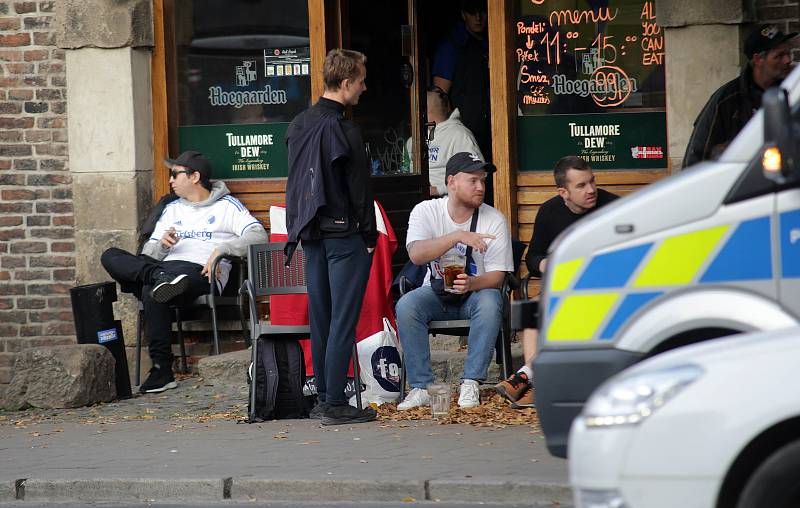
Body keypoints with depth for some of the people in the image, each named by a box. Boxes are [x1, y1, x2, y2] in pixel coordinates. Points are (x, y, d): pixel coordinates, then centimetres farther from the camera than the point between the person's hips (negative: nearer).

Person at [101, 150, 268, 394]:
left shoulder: (226, 205, 12)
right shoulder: (172, 209, 30)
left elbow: (259, 235, -5)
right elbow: (148, 254, 22)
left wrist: (221, 250, -18)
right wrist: (161, 245, -3)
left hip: (200, 272, -6)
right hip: (167, 267, 6)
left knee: (152, 293, -38)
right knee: (110, 257, -17)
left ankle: (162, 371, -34)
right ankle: (159, 278, -39)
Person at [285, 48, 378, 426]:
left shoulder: (299, 125, 9)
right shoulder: (343, 131, -15)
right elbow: (359, 189, -13)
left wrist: (300, 228, 18)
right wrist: (369, 236, -4)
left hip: (311, 234, 8)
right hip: (344, 235, -8)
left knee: (320, 318, 12)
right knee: (343, 320, -5)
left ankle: (322, 398, 16)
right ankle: (335, 404, -6)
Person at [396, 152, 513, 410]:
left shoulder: (494, 220, -6)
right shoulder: (426, 211, -6)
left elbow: (497, 277, -10)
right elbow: (416, 254, -25)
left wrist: (472, 284, -33)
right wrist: (458, 237, -36)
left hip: (475, 291, -1)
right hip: (436, 292, 1)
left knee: (490, 302, -35)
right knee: (406, 305, -29)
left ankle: (470, 384, -30)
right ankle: (421, 387, -25)